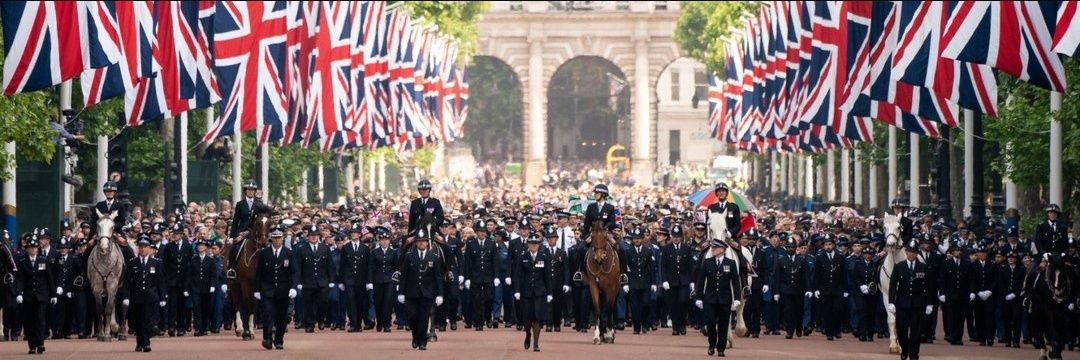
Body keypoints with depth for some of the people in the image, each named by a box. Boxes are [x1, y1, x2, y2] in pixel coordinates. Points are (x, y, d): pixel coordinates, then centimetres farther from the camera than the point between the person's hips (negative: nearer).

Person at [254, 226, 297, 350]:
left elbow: (293, 272, 1)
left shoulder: (288, 253, 2)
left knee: (282, 317, 5)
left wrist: (293, 287, -13)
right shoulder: (263, 253, 2)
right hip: (267, 291, -1)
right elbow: (258, 273, 5)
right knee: (268, 314, -14)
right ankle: (267, 339, -16)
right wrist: (257, 290, 2)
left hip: (283, 291, 1)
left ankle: (279, 341, 15)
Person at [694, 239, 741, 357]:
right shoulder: (707, 262, 3)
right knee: (710, 323, -6)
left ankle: (721, 348, 11)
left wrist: (736, 298, -5)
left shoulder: (731, 263, 1)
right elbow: (700, 281, 5)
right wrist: (699, 297, 0)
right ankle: (712, 345, 15)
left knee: (723, 325, 2)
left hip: (725, 299, 0)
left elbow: (736, 282, 2)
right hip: (710, 299, 0)